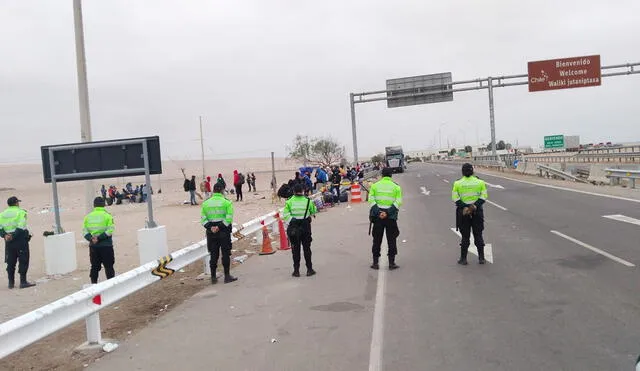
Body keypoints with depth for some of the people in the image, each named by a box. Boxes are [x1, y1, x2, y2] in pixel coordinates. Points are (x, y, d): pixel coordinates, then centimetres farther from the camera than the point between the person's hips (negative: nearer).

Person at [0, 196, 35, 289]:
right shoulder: (21, 212, -7)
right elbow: (21, 227, -18)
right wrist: (13, 236, -16)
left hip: (9, 241, 6)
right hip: (20, 239, -6)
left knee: (10, 262, 13)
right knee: (23, 261, -1)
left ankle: (11, 282, 18)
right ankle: (23, 282, -3)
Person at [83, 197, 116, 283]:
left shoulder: (88, 216, 6)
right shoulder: (107, 215, -6)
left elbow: (85, 231, 1)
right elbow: (110, 230, -15)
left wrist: (91, 239, -10)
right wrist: (99, 238, -15)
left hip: (93, 246, 4)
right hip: (106, 245, -4)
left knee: (94, 267, 13)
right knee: (109, 266, 3)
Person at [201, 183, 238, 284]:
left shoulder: (205, 203, 7)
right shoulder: (226, 202, -4)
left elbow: (203, 219, 0)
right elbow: (229, 218, -15)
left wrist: (210, 227, -9)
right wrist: (220, 227, -15)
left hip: (211, 233, 3)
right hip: (224, 231, -3)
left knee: (213, 254, 10)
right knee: (226, 254, 4)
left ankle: (213, 277, 13)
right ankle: (227, 276, 7)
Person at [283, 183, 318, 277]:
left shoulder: (289, 201, -6)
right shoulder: (308, 201, -4)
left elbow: (286, 214, -12)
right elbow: (313, 212, 7)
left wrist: (291, 222, -6)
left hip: (293, 227, 0)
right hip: (305, 227, 0)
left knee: (295, 249, 8)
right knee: (307, 248, 11)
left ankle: (296, 270, 11)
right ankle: (309, 269, 15)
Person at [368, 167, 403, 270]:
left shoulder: (375, 185, 5)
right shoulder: (396, 187, 3)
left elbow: (371, 200, -7)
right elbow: (398, 202, -9)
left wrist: (378, 212, -14)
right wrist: (388, 213, -15)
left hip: (377, 216, 1)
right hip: (391, 217, -1)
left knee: (377, 240, 10)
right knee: (391, 240, 8)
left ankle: (375, 262, 12)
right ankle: (392, 263, 8)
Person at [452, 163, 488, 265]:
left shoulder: (457, 183, -3)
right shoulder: (480, 182, 0)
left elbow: (455, 198, -11)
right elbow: (484, 196, -8)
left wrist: (464, 207, -15)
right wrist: (475, 206, -14)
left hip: (463, 212, -1)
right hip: (477, 212, 1)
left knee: (465, 236, 8)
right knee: (478, 235, 11)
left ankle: (463, 259, 11)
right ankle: (481, 258, 15)